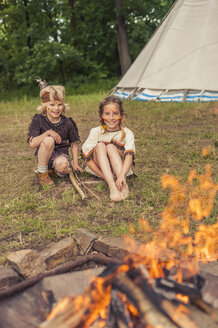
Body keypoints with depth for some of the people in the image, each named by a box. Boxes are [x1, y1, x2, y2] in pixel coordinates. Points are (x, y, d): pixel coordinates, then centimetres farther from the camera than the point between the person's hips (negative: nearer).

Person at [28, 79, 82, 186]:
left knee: (62, 164, -38)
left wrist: (75, 163, -4)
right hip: (44, 156, 0)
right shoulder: (38, 120, -8)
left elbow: (74, 144, 5)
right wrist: (48, 133, -27)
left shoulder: (67, 122, -4)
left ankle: (55, 171, 4)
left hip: (61, 154, 0)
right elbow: (32, 144, -17)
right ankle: (42, 172, -13)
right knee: (48, 140, -33)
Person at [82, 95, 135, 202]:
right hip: (100, 168, 1)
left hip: (118, 167, -1)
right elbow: (87, 158, -11)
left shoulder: (127, 133, -10)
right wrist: (104, 177, -21)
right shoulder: (96, 132, -7)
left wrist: (121, 175, -47)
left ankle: (123, 184, -44)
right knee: (100, 146, -28)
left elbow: (129, 155, -28)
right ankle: (112, 186, -46)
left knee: (110, 146, -28)